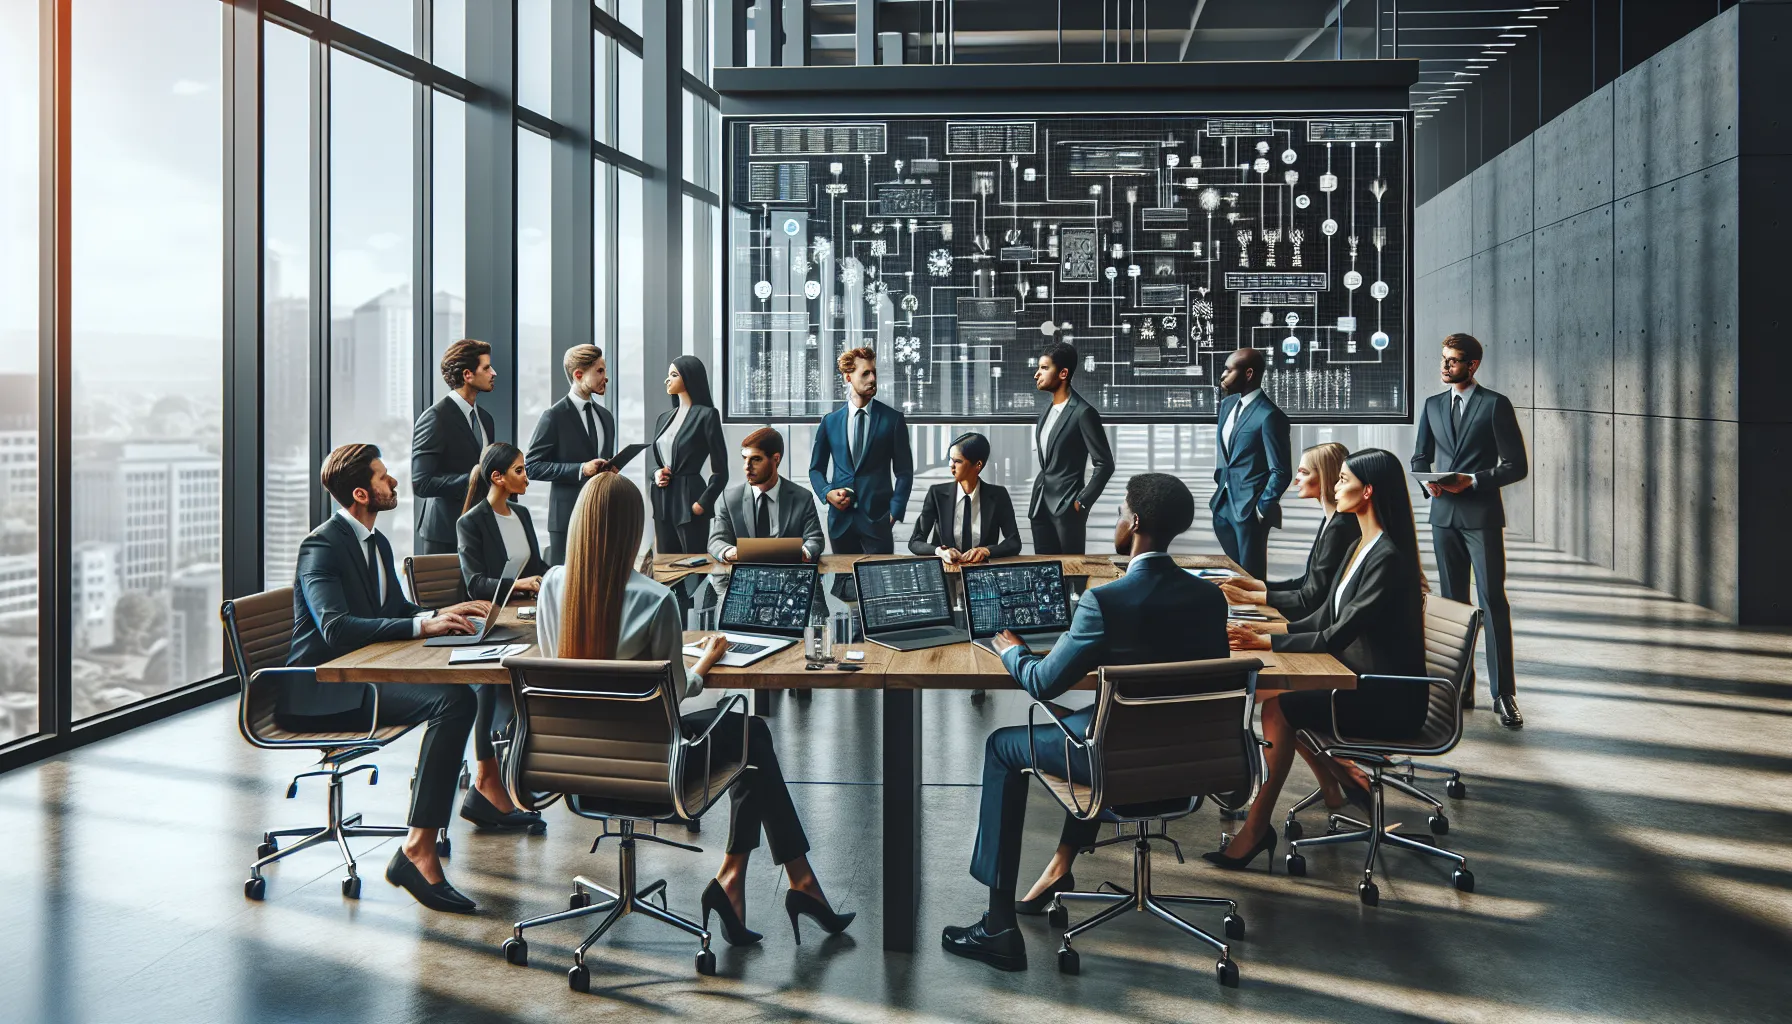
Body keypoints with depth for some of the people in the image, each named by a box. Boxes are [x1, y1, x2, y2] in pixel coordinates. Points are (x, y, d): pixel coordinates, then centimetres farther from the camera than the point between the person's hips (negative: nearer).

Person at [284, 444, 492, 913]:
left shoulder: (376, 542, 16)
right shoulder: (322, 547, -13)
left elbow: (397, 610, 24)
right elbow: (337, 628, -27)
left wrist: (443, 612, 3)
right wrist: (424, 625, -32)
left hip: (362, 679, 9)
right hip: (323, 694, -9)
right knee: (453, 700, -29)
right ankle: (418, 851, -29)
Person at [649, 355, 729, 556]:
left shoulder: (706, 415, -8)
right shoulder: (665, 417, 13)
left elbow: (720, 471, -9)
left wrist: (702, 504, -14)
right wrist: (656, 473, -1)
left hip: (688, 498, -7)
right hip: (663, 501, 7)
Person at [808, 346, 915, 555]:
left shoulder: (892, 419, 2)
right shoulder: (830, 421, 8)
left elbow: (904, 472, 3)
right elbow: (816, 468, 15)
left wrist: (894, 512, -7)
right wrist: (827, 493, -5)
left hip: (877, 520, -2)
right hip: (841, 519, 2)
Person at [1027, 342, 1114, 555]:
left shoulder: (1083, 413, -11)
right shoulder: (1047, 412, 14)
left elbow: (1105, 464, -12)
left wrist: (1082, 502, -12)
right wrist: (1037, 500, 13)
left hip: (1066, 507, -8)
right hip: (1040, 506, 8)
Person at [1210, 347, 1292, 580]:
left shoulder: (1269, 416, -18)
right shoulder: (1228, 404, 8)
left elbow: (1280, 472, -16)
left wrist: (1261, 508, -12)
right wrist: (1219, 483, 14)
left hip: (1249, 508, -8)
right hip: (1224, 503, 8)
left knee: (1250, 576, 3)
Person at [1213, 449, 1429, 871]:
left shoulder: (1388, 559, -21)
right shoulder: (1360, 547, 10)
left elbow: (1336, 637, -24)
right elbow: (1323, 619, 10)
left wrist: (1264, 642, -22)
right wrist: (1260, 629, -1)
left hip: (1389, 702, -9)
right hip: (1363, 684, 9)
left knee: (1278, 707, -20)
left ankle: (1257, 827, -10)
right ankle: (1342, 779, 13)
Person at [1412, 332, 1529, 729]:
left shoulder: (1496, 405, -4)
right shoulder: (1433, 405, 12)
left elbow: (1516, 465, -6)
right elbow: (1420, 458, 18)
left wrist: (1473, 481, -17)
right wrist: (1428, 482, -3)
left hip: (1482, 516, -5)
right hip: (1444, 514, 5)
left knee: (1493, 601, -7)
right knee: (1452, 602, 9)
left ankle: (1503, 694, -4)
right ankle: (1460, 686, 16)